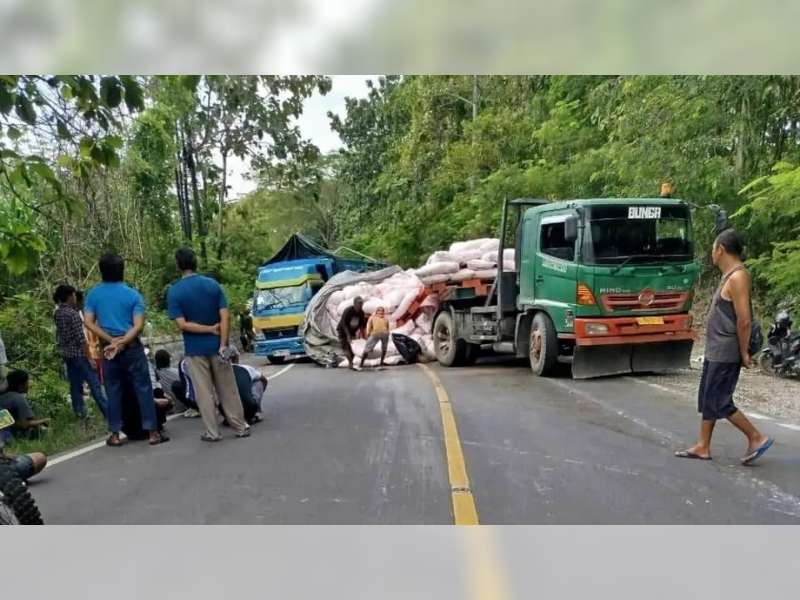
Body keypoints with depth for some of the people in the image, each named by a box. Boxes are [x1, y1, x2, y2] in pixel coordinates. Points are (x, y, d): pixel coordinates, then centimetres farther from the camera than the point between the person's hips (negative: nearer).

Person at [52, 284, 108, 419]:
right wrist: (90, 358, -18)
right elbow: (81, 338, -20)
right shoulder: (73, 313, -19)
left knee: (75, 383, 13)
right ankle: (108, 413, -1)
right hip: (78, 353, -8)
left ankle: (79, 411, 19)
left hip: (66, 353, 8)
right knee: (94, 383, -4)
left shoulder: (57, 313, 4)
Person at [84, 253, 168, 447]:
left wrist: (111, 340, -7)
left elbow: (89, 323, -3)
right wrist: (121, 343, -14)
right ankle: (152, 432, 2)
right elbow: (138, 325, -13)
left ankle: (115, 434, 13)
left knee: (113, 391, 9)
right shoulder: (133, 294, -4)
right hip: (132, 347, -2)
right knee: (143, 389, 1)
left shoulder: (93, 294, 2)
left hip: (108, 348, 2)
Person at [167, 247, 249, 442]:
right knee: (228, 390, 11)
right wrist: (223, 345, -10)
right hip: (216, 346, 2)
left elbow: (182, 324, -14)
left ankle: (212, 432, 12)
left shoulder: (174, 291, -8)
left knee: (204, 393, 7)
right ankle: (241, 427, 17)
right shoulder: (213, 284, -2)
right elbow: (225, 317, -9)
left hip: (195, 349, -2)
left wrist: (210, 329, -9)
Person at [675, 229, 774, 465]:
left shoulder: (737, 277, -18)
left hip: (725, 353, -10)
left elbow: (744, 320, -21)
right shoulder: (730, 276, 12)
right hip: (715, 351, 10)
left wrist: (744, 353, -16)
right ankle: (702, 447, 19)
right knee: (707, 399, 12)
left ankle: (757, 438, 10)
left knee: (719, 402, -3)